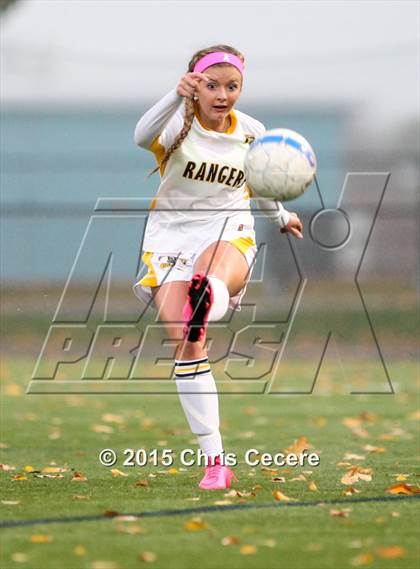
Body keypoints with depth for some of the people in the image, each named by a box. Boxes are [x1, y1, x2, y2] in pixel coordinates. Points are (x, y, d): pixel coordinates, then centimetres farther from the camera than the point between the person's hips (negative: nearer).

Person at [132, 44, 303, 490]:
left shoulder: (252, 132, 4)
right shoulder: (179, 123, -8)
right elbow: (143, 137, -33)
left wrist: (280, 216, 43)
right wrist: (177, 97, -50)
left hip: (230, 234, 1)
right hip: (171, 236, -1)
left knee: (217, 267, -39)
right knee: (187, 346, -14)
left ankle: (207, 299, -76)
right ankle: (214, 461, -11)